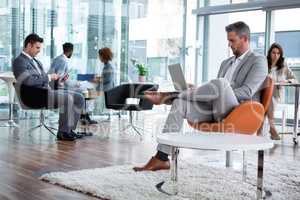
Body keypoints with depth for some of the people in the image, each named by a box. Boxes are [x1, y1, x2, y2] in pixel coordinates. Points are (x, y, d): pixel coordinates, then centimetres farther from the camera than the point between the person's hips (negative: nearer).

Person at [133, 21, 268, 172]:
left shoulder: (258, 61, 2)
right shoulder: (227, 63, 27)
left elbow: (247, 92, -12)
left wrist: (223, 96, -18)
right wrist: (198, 91, 4)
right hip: (214, 111, 7)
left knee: (220, 83, -35)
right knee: (179, 104, -14)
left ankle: (168, 95, -20)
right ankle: (161, 158, -19)